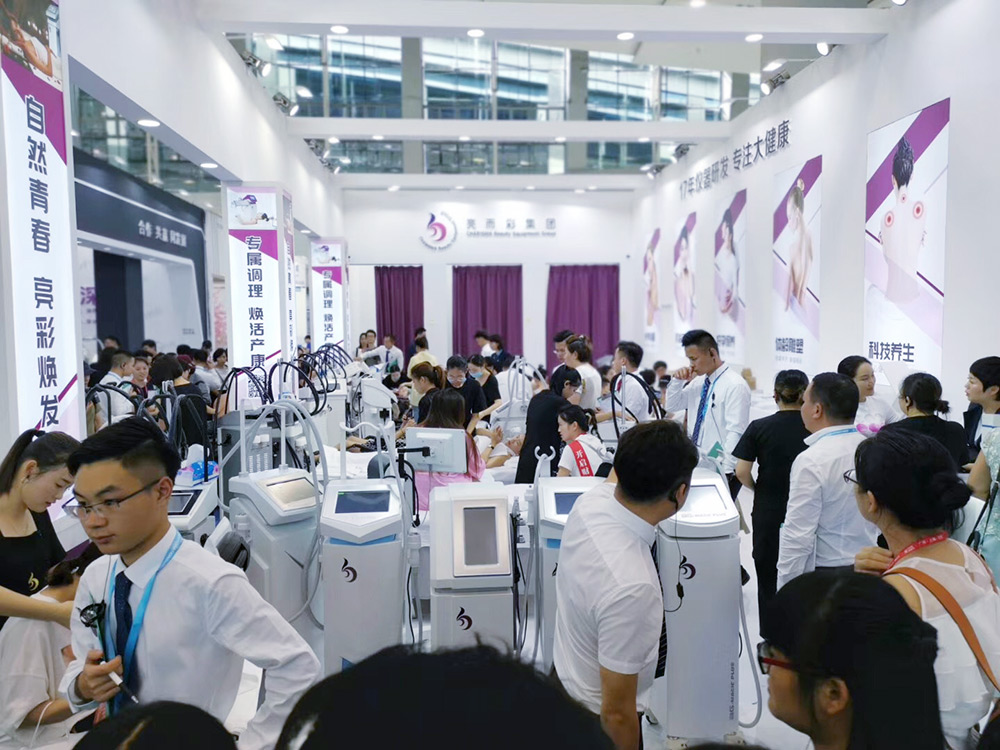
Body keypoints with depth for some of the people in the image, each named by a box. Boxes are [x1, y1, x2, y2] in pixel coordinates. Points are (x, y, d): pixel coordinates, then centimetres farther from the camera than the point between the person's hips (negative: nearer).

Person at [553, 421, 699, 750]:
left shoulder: (590, 501, -19)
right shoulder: (632, 586, -40)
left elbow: (618, 476, 8)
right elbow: (616, 712, -29)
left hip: (564, 678, 7)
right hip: (595, 722, -7)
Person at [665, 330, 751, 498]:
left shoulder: (735, 385, -14)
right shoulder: (698, 382, 9)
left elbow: (735, 433, -19)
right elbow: (672, 406, 18)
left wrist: (726, 470, -23)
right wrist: (677, 382, 0)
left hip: (721, 467, -7)